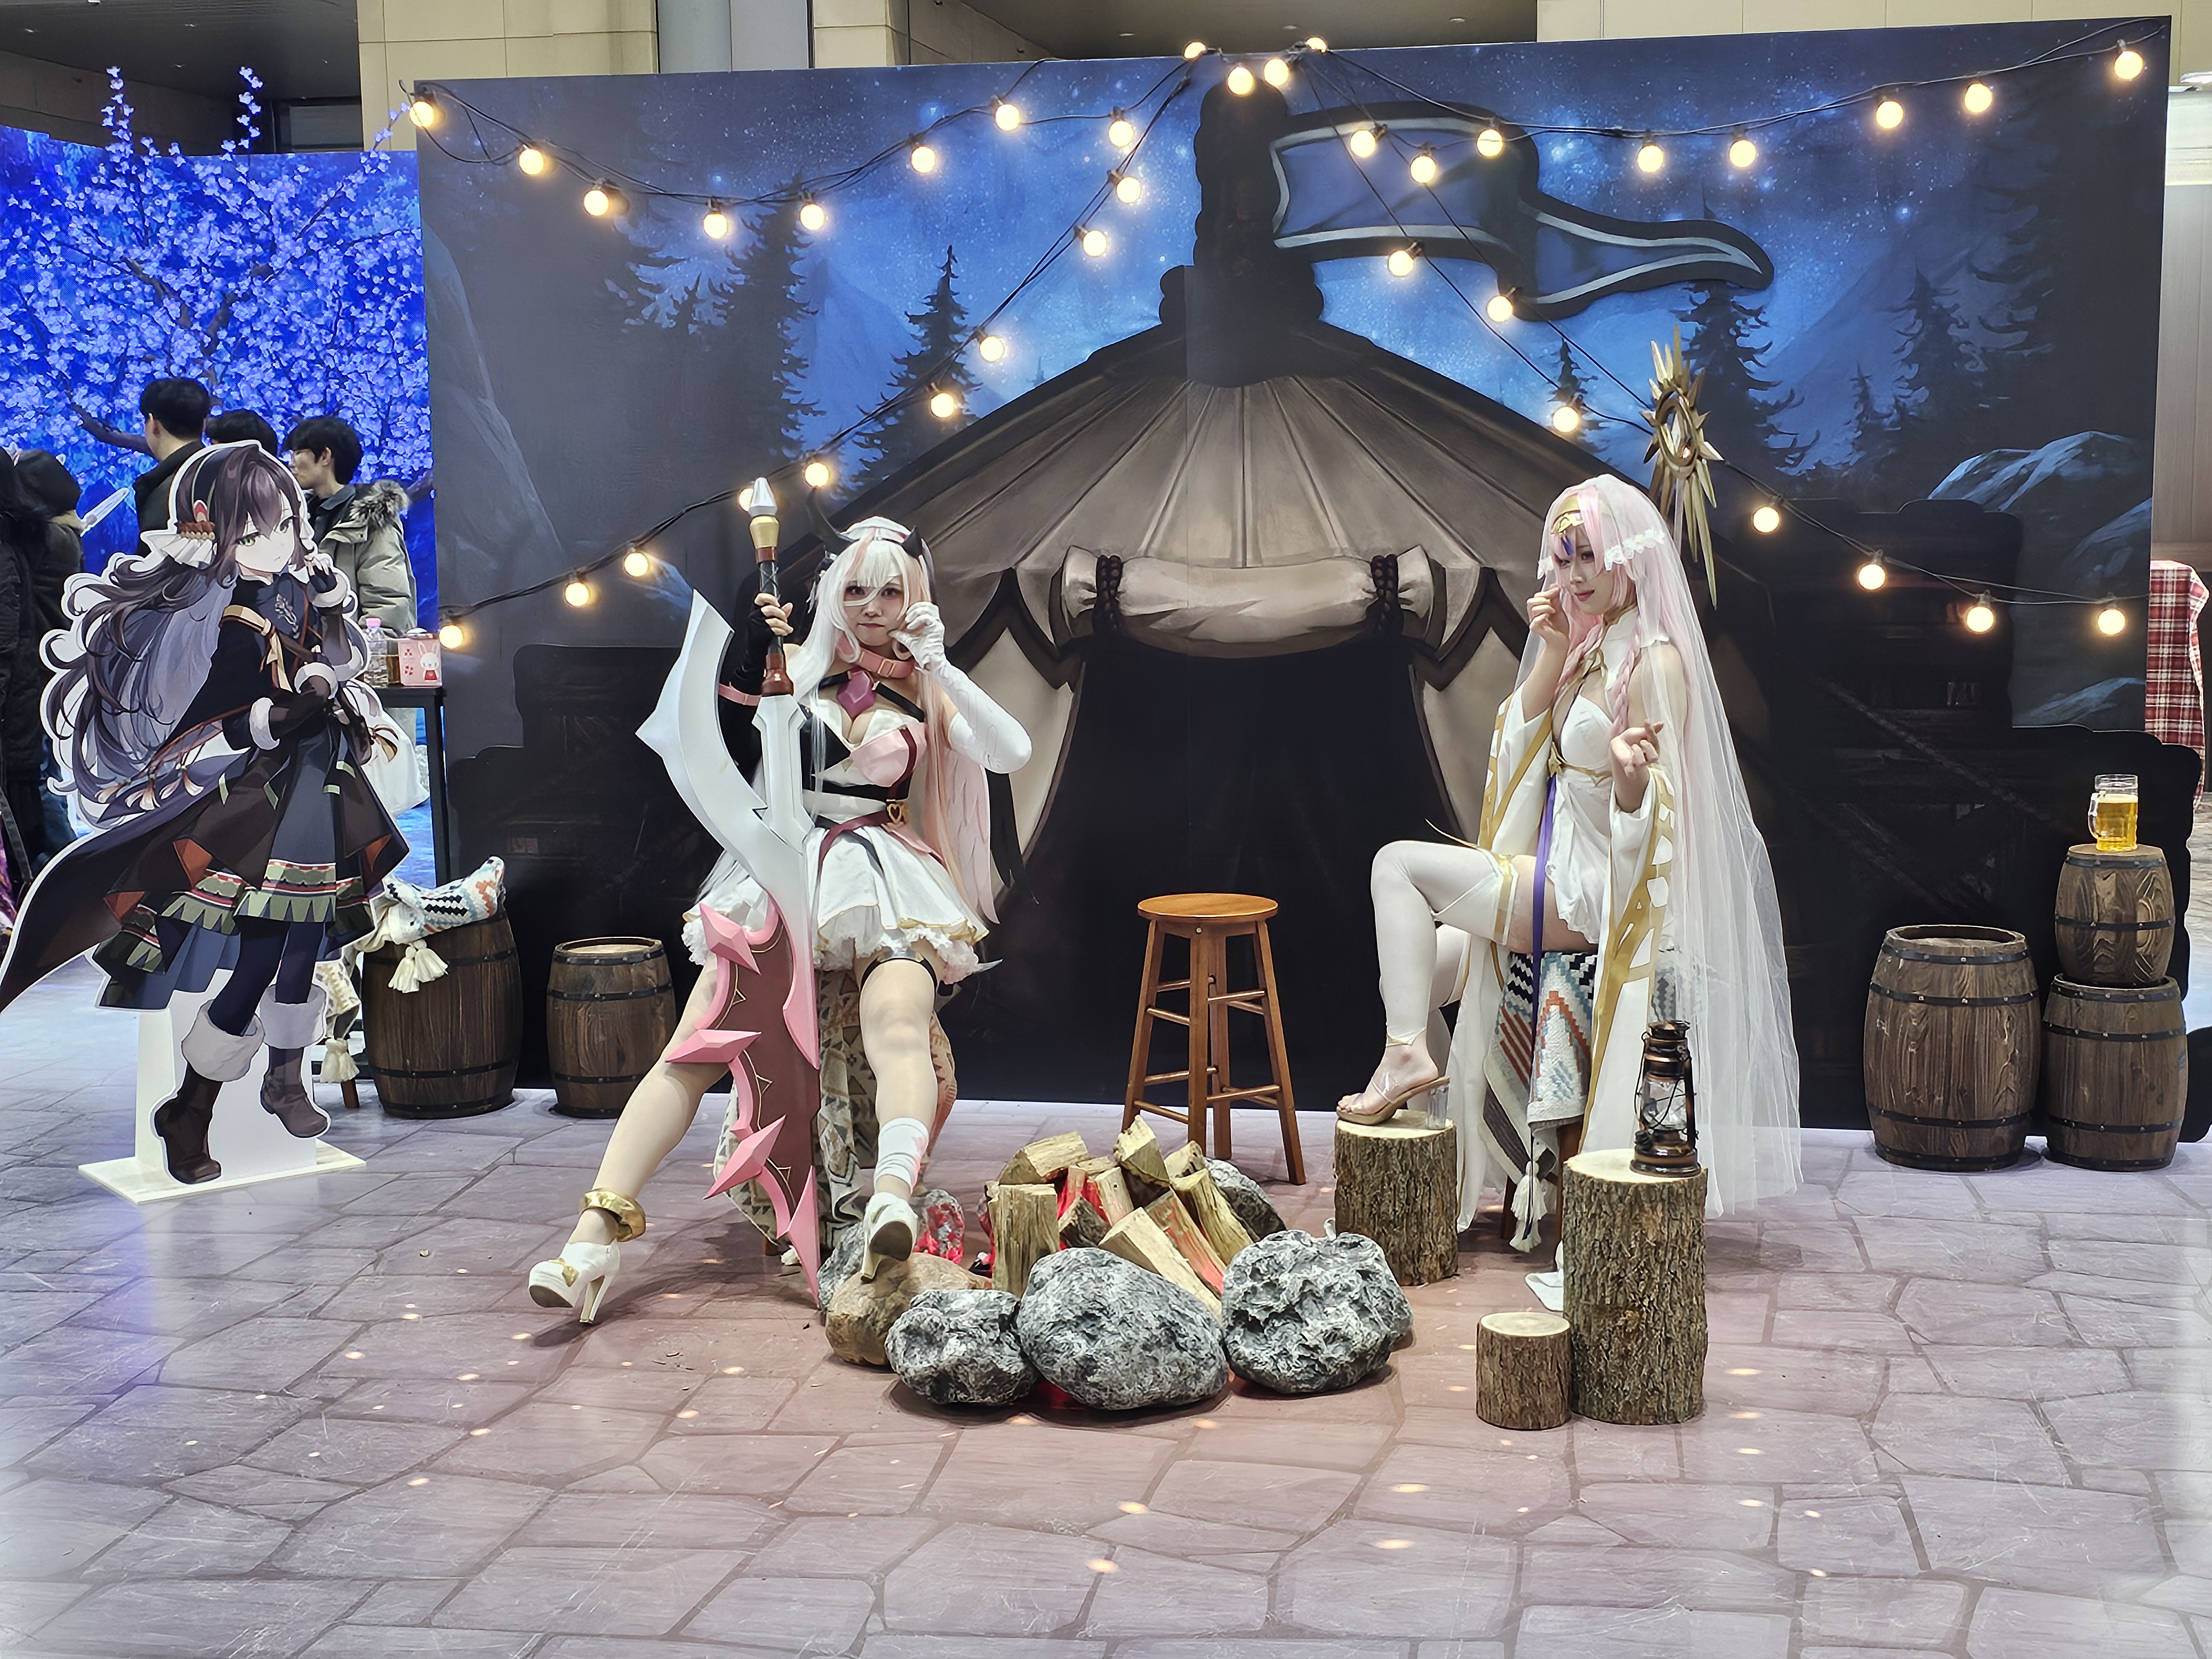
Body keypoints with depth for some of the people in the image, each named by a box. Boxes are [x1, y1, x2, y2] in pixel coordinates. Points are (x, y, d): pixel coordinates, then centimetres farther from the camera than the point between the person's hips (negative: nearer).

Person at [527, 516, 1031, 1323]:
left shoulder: (925, 689, 12)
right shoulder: (798, 665, 15)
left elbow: (1011, 753, -3)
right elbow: (729, 757, 6)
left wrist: (937, 661, -7)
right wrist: (747, 665, -5)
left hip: (882, 888, -2)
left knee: (897, 1024, -34)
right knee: (691, 1048, -17)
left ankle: (892, 1203, -60)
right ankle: (596, 1234, -25)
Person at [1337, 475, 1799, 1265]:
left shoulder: (1656, 662, -14)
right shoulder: (1593, 647, 13)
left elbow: (1650, 811, -18)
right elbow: (1515, 739, 10)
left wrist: (1628, 769, -41)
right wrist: (1552, 654, -1)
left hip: (1594, 895, -9)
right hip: (1556, 882, 9)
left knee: (1400, 864, -14)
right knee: (1412, 974, 7)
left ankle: (1408, 1053, -17)